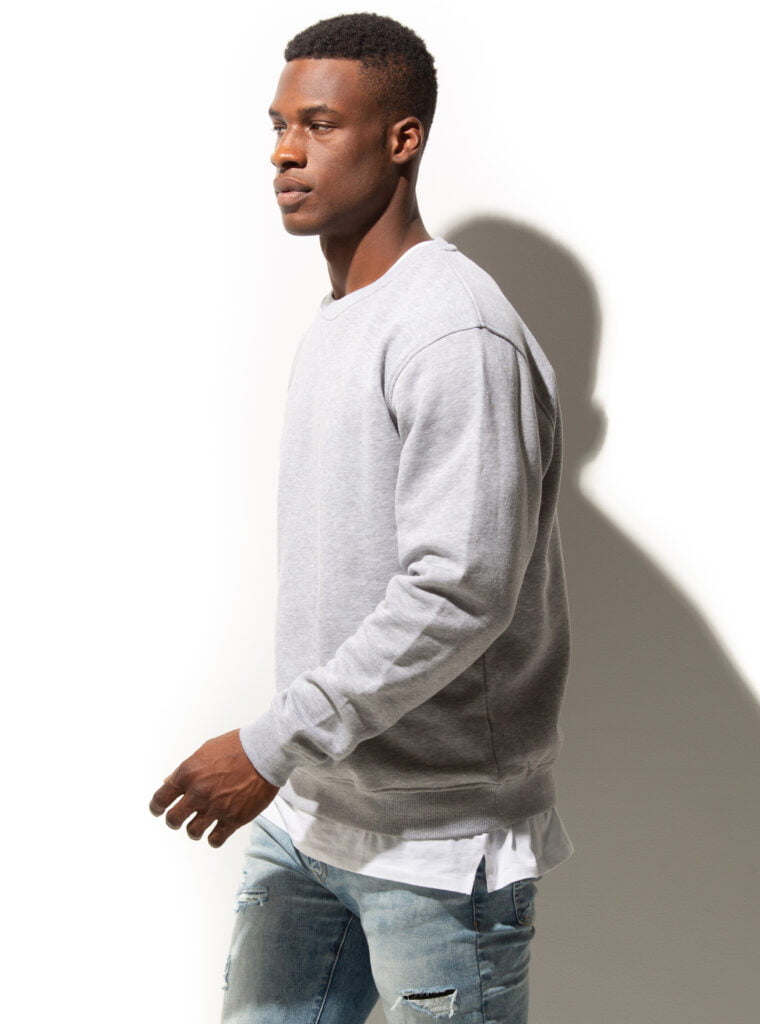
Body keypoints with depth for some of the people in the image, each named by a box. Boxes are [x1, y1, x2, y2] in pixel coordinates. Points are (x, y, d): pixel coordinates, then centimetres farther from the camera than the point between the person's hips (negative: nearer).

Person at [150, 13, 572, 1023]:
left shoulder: (456, 335, -19)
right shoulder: (335, 322, 12)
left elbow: (460, 594, -26)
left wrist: (272, 746, -22)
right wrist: (290, 760, 17)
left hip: (437, 842, -8)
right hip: (306, 814, 9)